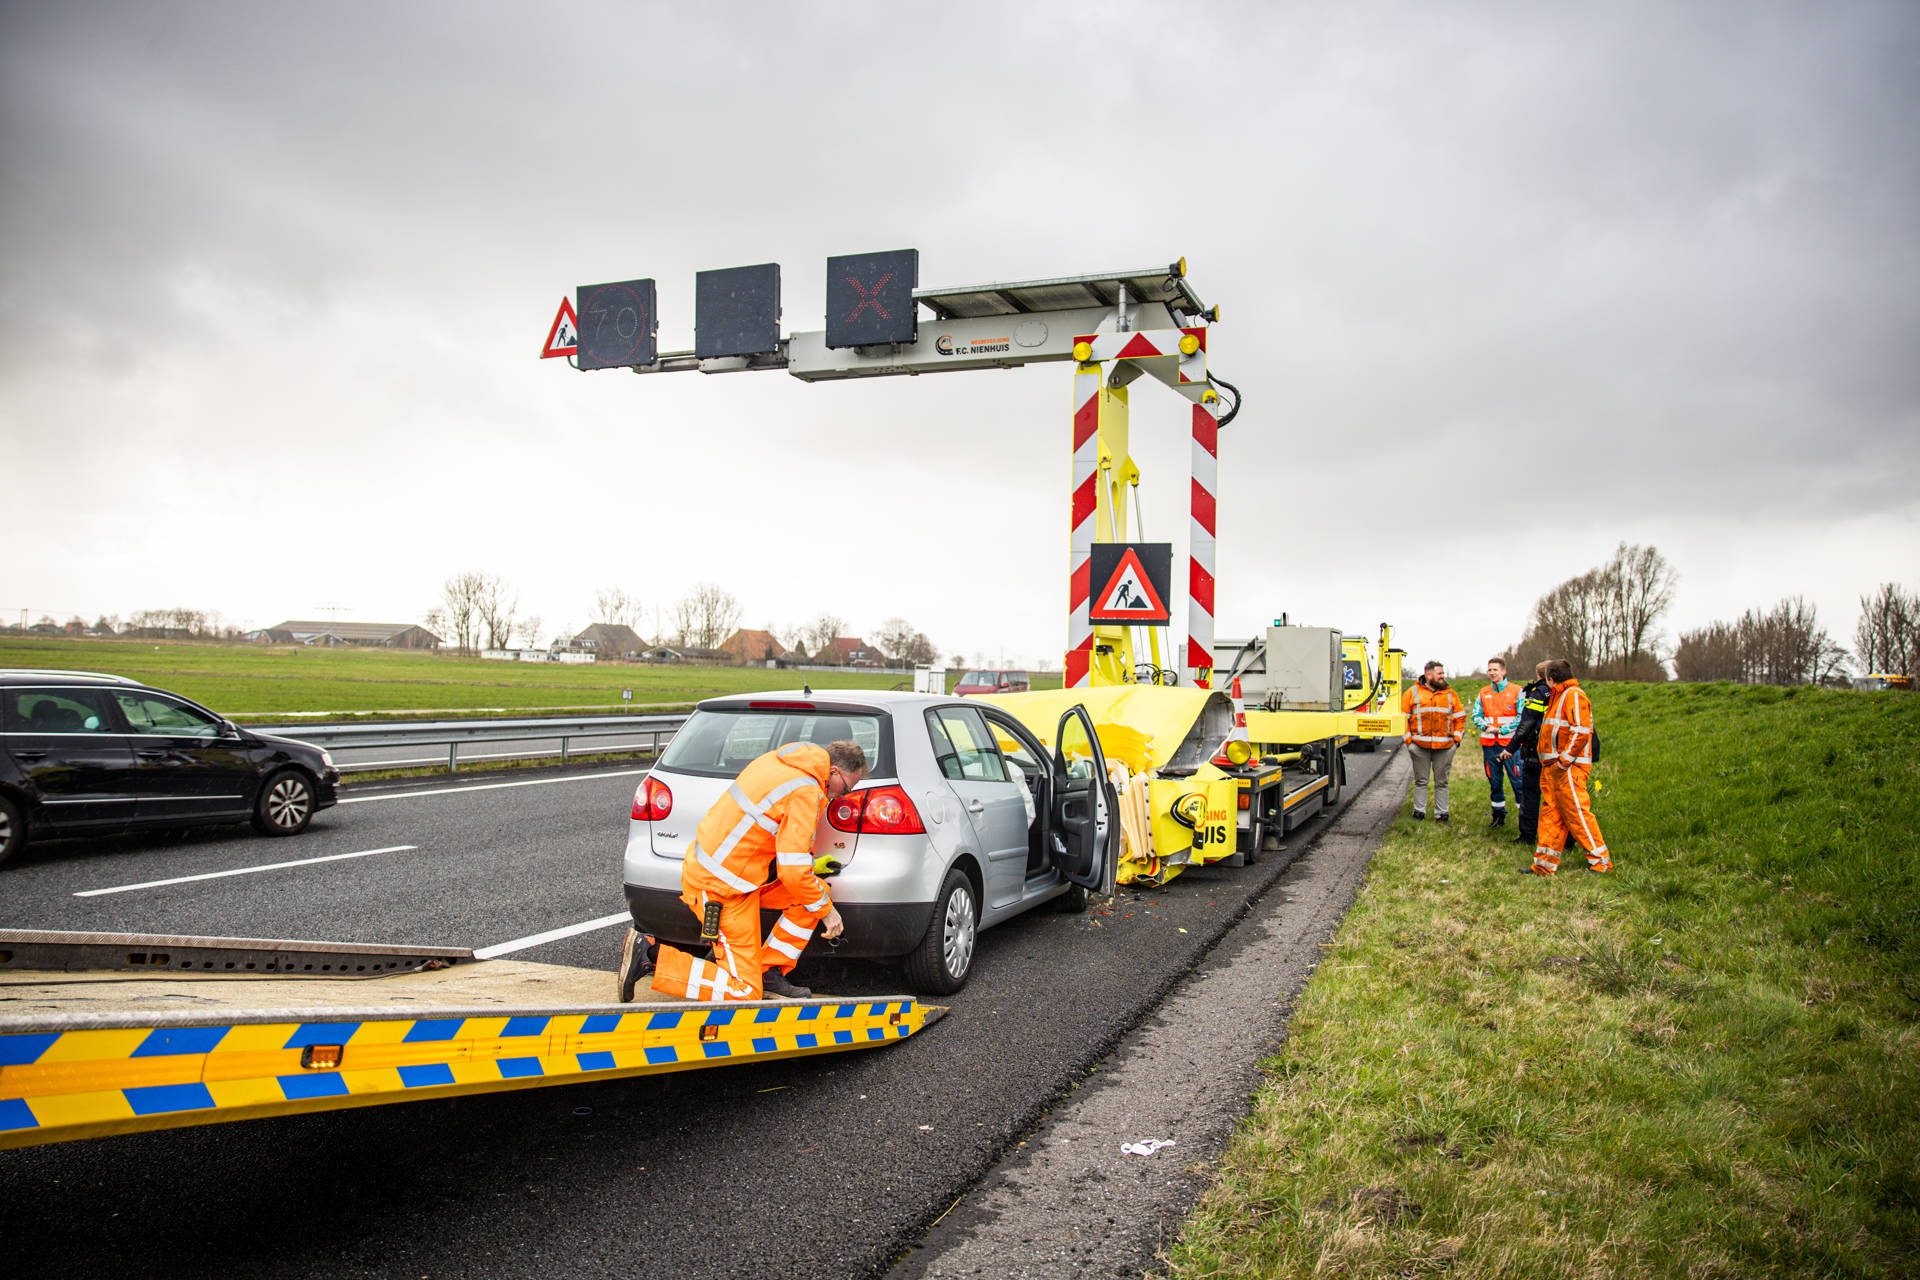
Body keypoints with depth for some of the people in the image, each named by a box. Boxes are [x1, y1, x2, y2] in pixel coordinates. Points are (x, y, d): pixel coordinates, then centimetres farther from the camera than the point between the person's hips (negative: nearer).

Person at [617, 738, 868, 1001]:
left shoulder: (779, 760, 6)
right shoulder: (805, 792, -20)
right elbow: (793, 872, -21)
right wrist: (826, 910, -6)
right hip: (722, 889, -10)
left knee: (819, 891, 7)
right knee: (744, 992, -3)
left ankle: (770, 973, 12)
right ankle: (650, 955, -3)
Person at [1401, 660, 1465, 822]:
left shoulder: (1450, 694, 11)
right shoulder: (1412, 692, 3)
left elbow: (1460, 716, 14)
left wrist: (1457, 737, 5)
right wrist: (1408, 739, -2)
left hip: (1445, 746, 2)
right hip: (1420, 746, -2)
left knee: (1441, 782, 7)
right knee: (1421, 780, 6)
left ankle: (1441, 813, 13)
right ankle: (1419, 811, 13)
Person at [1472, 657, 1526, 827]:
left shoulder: (1516, 691, -1)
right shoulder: (1483, 693, 13)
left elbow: (1522, 717, -7)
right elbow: (1476, 716, 11)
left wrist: (1501, 730, -13)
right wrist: (1486, 726, -8)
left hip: (1510, 743, -4)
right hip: (1489, 744, 4)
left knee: (1517, 780, -7)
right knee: (1494, 781, 11)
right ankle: (1498, 815, 21)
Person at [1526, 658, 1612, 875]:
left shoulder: (1574, 695, -10)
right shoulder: (1559, 696, 21)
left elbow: (1581, 731, -19)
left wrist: (1564, 760, -20)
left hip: (1569, 768, -10)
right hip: (1552, 768, 10)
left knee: (1576, 813, -5)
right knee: (1550, 814, 8)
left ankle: (1601, 860, 5)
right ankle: (1545, 863, 10)